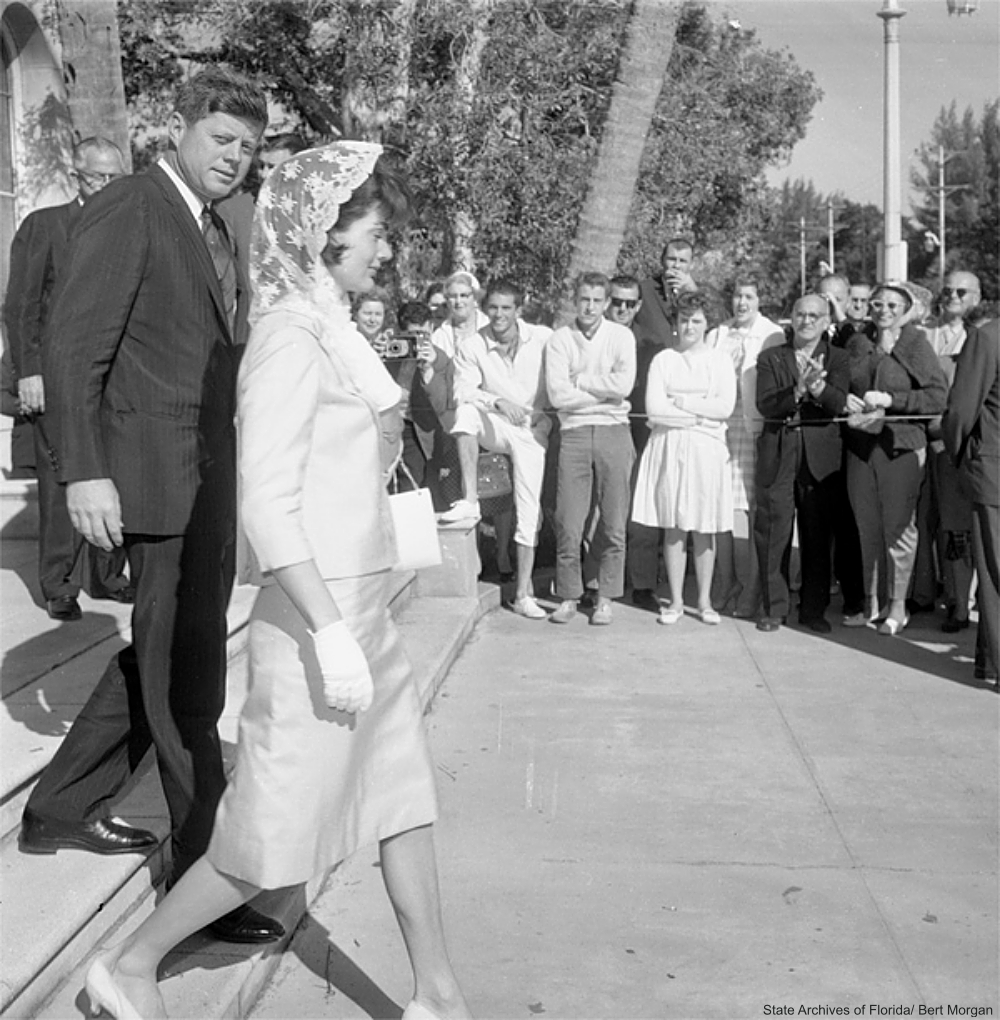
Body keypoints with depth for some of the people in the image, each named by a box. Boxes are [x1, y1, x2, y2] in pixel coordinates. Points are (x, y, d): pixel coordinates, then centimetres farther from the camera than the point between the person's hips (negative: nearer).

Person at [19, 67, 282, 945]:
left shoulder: (217, 234, 19)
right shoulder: (125, 213, -7)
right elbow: (73, 348, -13)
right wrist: (85, 472, -20)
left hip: (214, 484, 9)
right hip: (157, 478, -9)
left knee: (161, 661, 18)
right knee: (186, 678, -5)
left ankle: (63, 809, 34)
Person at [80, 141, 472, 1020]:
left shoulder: (332, 331, 10)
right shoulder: (293, 337, -16)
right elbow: (267, 499, -22)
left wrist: (357, 622, 15)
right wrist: (329, 630, -25)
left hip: (364, 615, 9)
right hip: (316, 620, -9)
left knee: (405, 802, 13)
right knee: (276, 833, 5)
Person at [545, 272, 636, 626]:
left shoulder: (621, 336, 7)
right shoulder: (559, 340, 6)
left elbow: (624, 384, -9)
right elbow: (557, 395, -6)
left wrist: (580, 380, -5)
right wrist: (605, 391, -5)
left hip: (614, 431, 0)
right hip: (574, 433, 0)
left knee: (613, 521, 1)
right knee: (568, 521, -3)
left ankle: (606, 598, 11)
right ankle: (568, 596, 9)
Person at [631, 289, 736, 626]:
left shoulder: (720, 361, 8)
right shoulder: (663, 359, 7)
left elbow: (725, 408, -5)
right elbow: (654, 408, -5)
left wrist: (682, 402, -7)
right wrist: (700, 414, -7)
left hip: (707, 450, 0)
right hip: (669, 448, 0)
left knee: (704, 526, 2)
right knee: (673, 526, 1)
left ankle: (704, 600, 11)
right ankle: (676, 601, 9)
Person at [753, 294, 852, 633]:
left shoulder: (837, 359, 9)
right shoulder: (770, 358, 8)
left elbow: (838, 404, -8)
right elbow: (765, 406, -6)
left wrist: (817, 386, -27)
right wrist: (798, 390, -22)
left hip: (820, 456, 0)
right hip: (777, 455, 0)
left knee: (818, 535, 4)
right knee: (772, 534, 0)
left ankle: (814, 609, 15)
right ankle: (774, 608, 11)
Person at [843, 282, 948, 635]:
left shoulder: (916, 345, -2)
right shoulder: (856, 344, 10)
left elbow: (939, 395, -9)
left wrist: (890, 400, -15)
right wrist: (847, 401, -3)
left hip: (900, 446, -4)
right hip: (860, 445, 4)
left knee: (898, 525, 1)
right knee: (866, 526, 8)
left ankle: (898, 605, 12)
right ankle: (870, 601, 20)